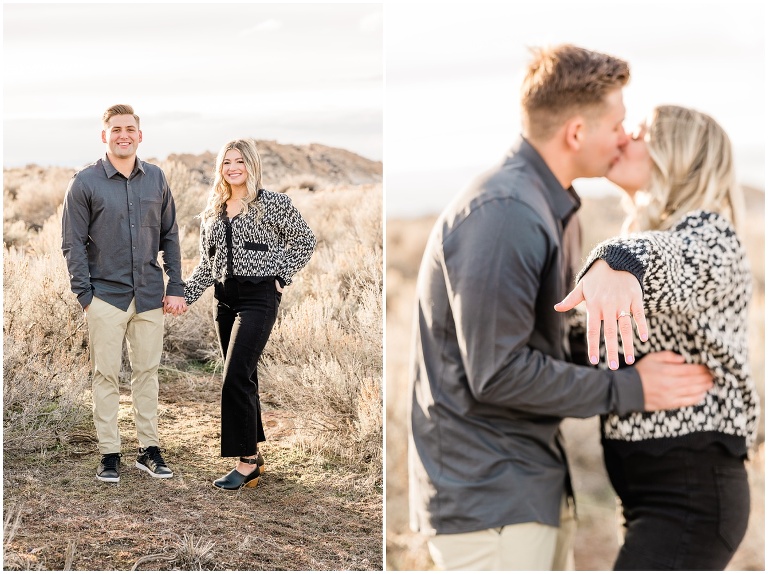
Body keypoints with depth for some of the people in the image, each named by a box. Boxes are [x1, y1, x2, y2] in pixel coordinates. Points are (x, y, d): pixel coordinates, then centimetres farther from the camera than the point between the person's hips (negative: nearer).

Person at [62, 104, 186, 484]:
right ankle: (109, 454, 10)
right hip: (107, 295, -3)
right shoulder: (85, 183, -3)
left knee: (147, 372, 9)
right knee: (106, 375, 2)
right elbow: (73, 243, -2)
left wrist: (175, 288, 5)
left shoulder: (156, 179, 6)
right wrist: (84, 294, -8)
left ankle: (149, 450, 18)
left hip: (150, 296, 3)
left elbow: (170, 237, 11)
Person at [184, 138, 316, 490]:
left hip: (259, 297, -6)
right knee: (243, 378, 10)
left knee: (236, 378, -15)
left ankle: (247, 462, -9)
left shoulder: (272, 203, -5)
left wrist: (282, 276, -4)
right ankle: (255, 454, 20)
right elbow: (207, 265, 15)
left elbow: (304, 239, 4)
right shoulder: (213, 211, 12)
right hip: (225, 298, 6)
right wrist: (183, 295, 3)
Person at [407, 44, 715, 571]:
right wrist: (627, 389, -16)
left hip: (535, 483, 10)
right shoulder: (501, 213, -21)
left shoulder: (555, 207, 13)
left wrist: (634, 366, 3)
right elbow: (497, 373, -23)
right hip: (486, 495, -10)